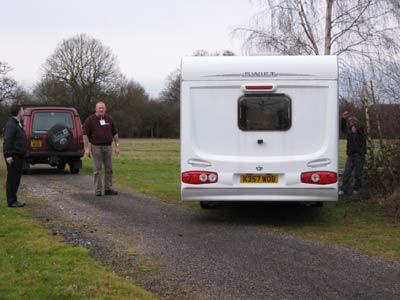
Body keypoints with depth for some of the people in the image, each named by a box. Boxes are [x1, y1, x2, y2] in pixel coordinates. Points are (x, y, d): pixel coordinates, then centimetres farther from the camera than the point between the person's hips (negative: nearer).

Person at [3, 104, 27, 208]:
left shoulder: (17, 124, 18)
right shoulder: (11, 124, -15)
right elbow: (7, 141, -22)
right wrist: (8, 155, -28)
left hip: (18, 156, 10)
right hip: (13, 156, -10)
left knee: (16, 178, 12)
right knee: (12, 178, -6)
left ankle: (13, 200, 17)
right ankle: (11, 201, -2)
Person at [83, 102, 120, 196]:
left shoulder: (109, 119, 7)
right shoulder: (90, 120, -2)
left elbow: (115, 133, 12)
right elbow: (85, 134, -4)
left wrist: (117, 146, 6)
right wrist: (86, 148, -10)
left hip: (108, 147, 3)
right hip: (96, 147, -3)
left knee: (109, 169, 5)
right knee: (97, 170, -1)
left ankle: (108, 189, 13)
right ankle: (98, 190, 5)